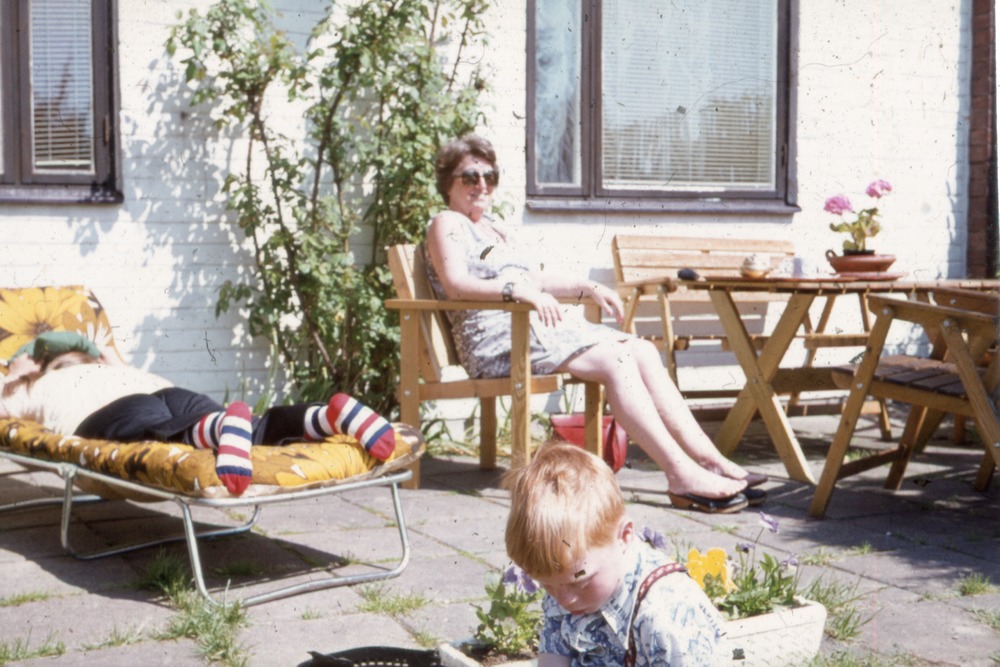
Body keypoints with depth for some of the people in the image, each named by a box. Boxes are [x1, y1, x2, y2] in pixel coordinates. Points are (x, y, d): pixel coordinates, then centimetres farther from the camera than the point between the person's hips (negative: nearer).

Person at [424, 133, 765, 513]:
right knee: (614, 359, -25)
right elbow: (456, 284, -15)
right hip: (499, 337, -9)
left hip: (536, 324, 9)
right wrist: (518, 289, -29)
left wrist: (588, 288, 12)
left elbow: (538, 278, 29)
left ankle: (706, 458, -16)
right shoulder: (447, 224, 3)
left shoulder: (498, 230, 29)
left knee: (643, 351, -10)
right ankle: (682, 476, -30)